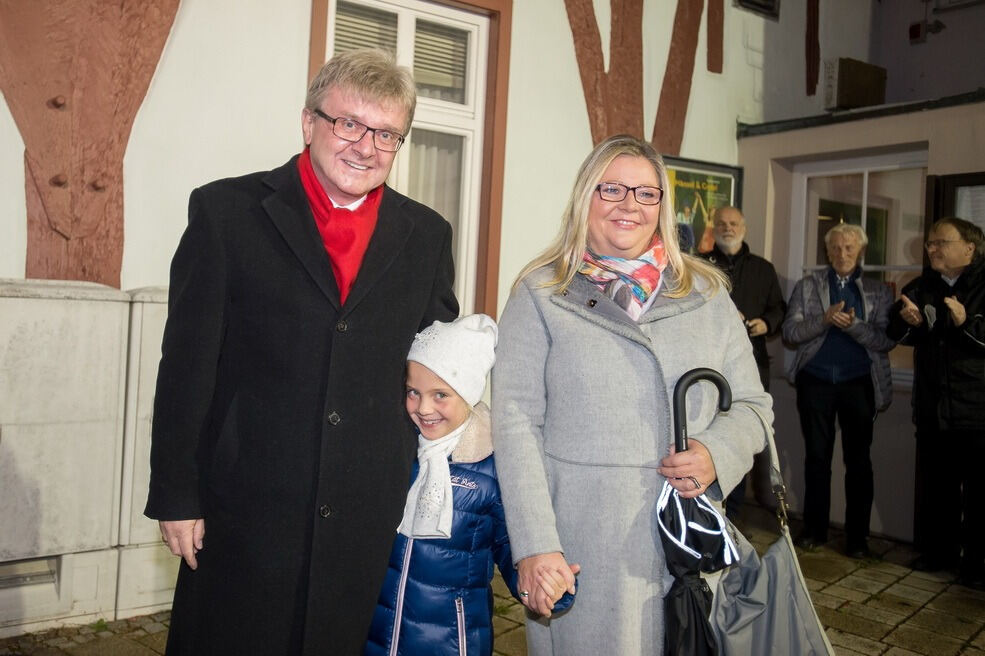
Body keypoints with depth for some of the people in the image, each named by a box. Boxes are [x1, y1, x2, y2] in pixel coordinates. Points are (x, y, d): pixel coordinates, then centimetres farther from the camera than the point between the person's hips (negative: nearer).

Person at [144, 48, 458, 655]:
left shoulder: (428, 235, 5)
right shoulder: (226, 210, -3)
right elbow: (188, 365, -4)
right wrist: (176, 496, -4)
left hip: (372, 515, 3)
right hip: (246, 511, -2)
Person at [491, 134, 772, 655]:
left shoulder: (706, 294, 7)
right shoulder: (541, 294, -1)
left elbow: (752, 405, 11)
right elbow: (515, 421, -7)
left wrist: (717, 454, -11)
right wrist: (535, 545, -15)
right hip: (580, 546, -2)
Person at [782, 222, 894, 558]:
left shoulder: (878, 291, 7)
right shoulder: (808, 286, 9)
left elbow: (887, 340, -3)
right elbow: (790, 331, 0)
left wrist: (852, 324, -18)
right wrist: (825, 319, -16)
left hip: (859, 383, 0)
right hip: (816, 380, 1)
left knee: (858, 459, 3)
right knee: (817, 456, 7)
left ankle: (857, 536, 11)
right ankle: (814, 529, 16)